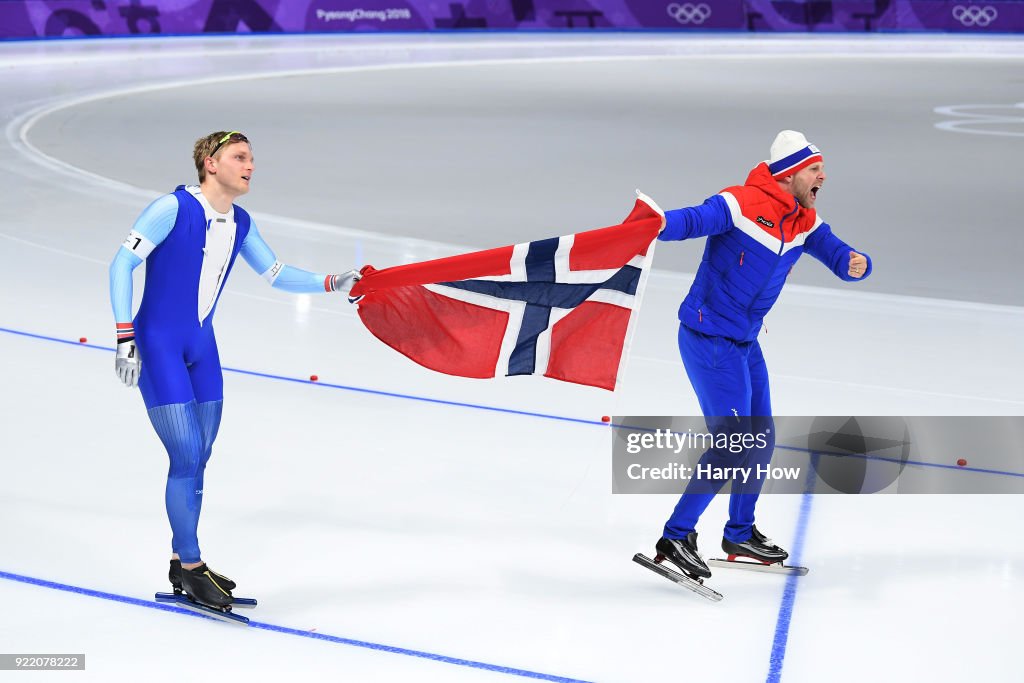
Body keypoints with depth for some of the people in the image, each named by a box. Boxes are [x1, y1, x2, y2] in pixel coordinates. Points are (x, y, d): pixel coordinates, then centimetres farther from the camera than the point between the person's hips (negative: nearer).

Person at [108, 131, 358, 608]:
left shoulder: (240, 224, 5)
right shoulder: (174, 208, -14)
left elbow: (276, 274, 15)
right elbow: (122, 264, -15)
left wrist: (330, 283, 2)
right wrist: (125, 337, -20)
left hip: (202, 349, 7)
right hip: (158, 346, -7)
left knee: (198, 460, 8)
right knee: (187, 456, -8)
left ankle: (181, 565, 21)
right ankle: (191, 566, 6)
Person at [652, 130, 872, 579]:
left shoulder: (805, 222, 5)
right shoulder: (741, 204, -19)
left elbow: (839, 258, 7)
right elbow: (693, 221, -32)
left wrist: (856, 264, -18)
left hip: (745, 343, 9)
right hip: (707, 337, -9)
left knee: (761, 441, 17)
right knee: (732, 444, -13)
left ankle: (741, 534, 35)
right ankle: (675, 537, -3)